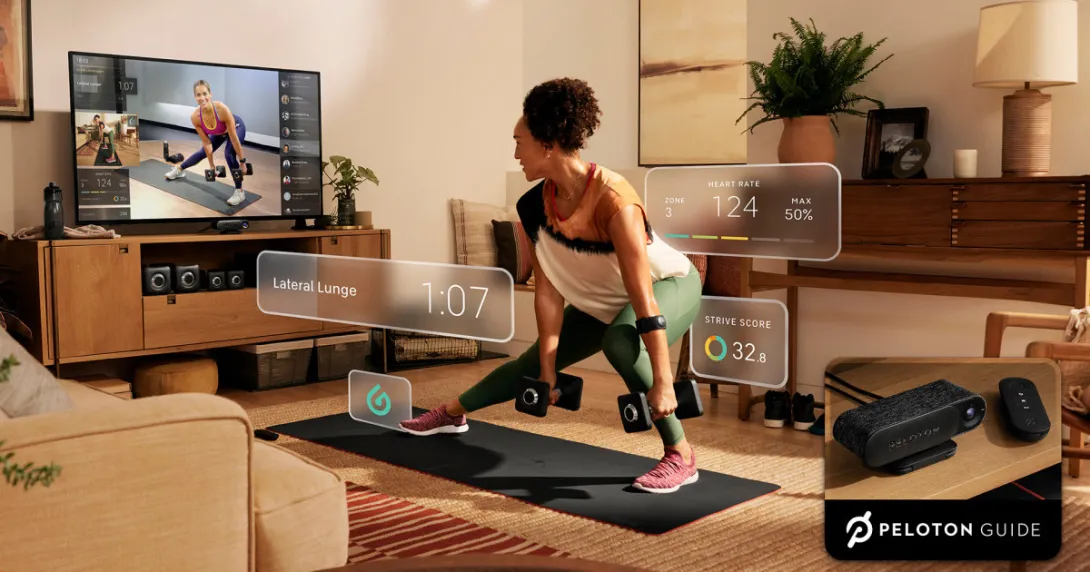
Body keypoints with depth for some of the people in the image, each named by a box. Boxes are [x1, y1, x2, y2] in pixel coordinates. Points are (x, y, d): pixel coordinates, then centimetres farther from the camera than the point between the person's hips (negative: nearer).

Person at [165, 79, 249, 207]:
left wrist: (242, 162, -28)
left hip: (237, 127, -4)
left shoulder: (222, 109, -44)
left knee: (229, 153, -25)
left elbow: (234, 138, -34)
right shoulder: (195, 117, -30)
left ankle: (240, 192, -13)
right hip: (219, 133, 4)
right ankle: (179, 169, 45)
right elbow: (206, 143, -16)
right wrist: (212, 165, -10)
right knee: (203, 153, 16)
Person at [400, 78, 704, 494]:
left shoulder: (613, 201, -38)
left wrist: (662, 382, -35)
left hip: (671, 286, -6)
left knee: (620, 343, -37)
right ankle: (452, 413, 35)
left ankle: (680, 457, -22)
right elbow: (549, 291, -12)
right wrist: (547, 370, -11)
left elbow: (644, 296, -37)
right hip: (605, 298, 6)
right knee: (533, 362, 12)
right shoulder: (537, 205, -17)